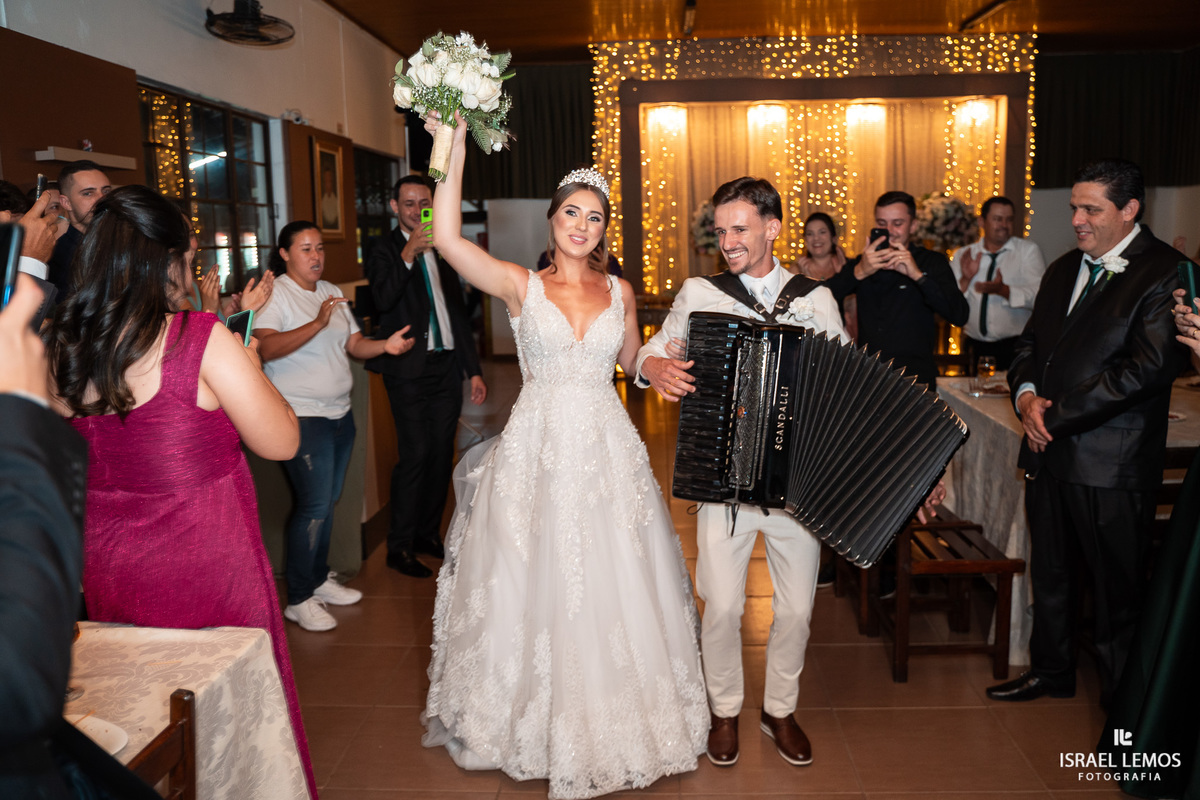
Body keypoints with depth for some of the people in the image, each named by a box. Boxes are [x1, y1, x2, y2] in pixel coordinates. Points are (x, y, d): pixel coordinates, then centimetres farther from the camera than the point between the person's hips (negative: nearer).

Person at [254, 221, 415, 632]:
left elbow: (354, 344, 13)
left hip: (340, 413, 8)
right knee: (314, 505, -9)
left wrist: (386, 345, -7)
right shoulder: (274, 294, -9)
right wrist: (317, 324, -31)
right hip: (303, 417, -8)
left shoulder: (331, 293, 15)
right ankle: (298, 599, 4)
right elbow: (265, 349, -24)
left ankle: (319, 579, 30)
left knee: (327, 502, 15)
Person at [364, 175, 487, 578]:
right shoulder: (385, 251, -1)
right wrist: (409, 253, -31)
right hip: (410, 370, -6)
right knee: (415, 455, -8)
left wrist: (474, 369, 16)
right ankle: (400, 546, 5)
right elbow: (383, 299, -20)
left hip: (447, 366, 6)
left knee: (442, 454, 9)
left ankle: (429, 533, 23)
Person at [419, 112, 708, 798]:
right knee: (538, 587, 7)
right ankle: (545, 722, 28)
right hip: (538, 451, -2)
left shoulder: (620, 291, 8)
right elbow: (448, 238, -16)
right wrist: (455, 145, -18)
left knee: (611, 591, 8)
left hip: (608, 453, 2)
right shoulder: (520, 285, -2)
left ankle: (607, 725, 28)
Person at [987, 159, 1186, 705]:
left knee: (1117, 588, 5)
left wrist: (1054, 417, -18)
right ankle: (1052, 672, 37)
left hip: (1111, 463, -7)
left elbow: (1149, 368, -20)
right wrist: (1026, 393, -4)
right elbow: (1031, 342, 18)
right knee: (1050, 572, 19)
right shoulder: (1064, 270, 14)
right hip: (1050, 453, 7)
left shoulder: (1166, 274, -11)